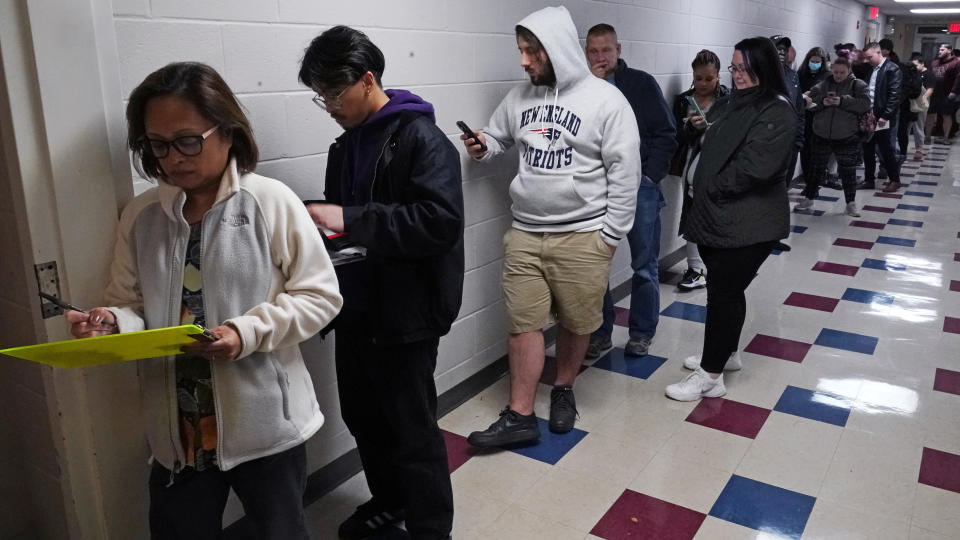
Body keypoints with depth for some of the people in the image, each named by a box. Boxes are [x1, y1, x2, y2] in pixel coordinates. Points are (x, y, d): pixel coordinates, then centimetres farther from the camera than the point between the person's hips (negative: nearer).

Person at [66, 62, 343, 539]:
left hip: (264, 424, -3)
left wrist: (249, 332, -22)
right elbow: (131, 306, 8)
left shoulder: (271, 201, -10)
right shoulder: (140, 215, 3)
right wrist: (109, 323, -15)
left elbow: (320, 293, -10)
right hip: (176, 432, 4)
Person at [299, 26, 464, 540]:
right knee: (361, 415, 20)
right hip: (356, 308, 8)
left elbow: (441, 220, -26)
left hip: (405, 313, -8)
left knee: (412, 429, 3)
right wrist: (313, 216, -1)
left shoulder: (421, 138, -14)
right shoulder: (345, 146, 12)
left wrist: (350, 220, -26)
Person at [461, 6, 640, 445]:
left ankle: (563, 390, 34)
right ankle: (520, 416, 12)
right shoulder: (519, 97, 6)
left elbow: (625, 170, -6)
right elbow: (498, 136, 21)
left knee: (576, 322, 11)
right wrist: (483, 147, -3)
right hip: (524, 234, 4)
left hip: (582, 236, -3)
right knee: (522, 323, 3)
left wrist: (611, 234, -7)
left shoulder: (604, 98, -7)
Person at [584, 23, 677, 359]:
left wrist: (651, 176, -6)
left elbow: (666, 134, 1)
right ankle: (600, 331, 18)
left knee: (645, 265, 6)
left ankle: (642, 331, 20)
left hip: (639, 186, -1)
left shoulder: (642, 83, 2)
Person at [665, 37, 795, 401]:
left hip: (749, 222, -8)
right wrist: (701, 197, 3)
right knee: (727, 288, 19)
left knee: (724, 291, -4)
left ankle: (710, 376, 6)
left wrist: (711, 190, -11)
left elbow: (754, 167, -23)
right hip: (719, 216, 8)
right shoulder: (734, 103, 13)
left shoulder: (777, 112, -14)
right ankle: (725, 354, 36)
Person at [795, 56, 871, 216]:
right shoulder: (822, 85, 6)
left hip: (847, 137, -2)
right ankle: (808, 199, 23)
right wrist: (822, 102, -19)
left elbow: (865, 103, -14)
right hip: (822, 135, 2)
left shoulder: (858, 85, -1)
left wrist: (842, 101, -24)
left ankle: (851, 203, 15)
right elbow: (810, 100, 1)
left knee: (848, 170, 5)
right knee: (817, 168, 12)